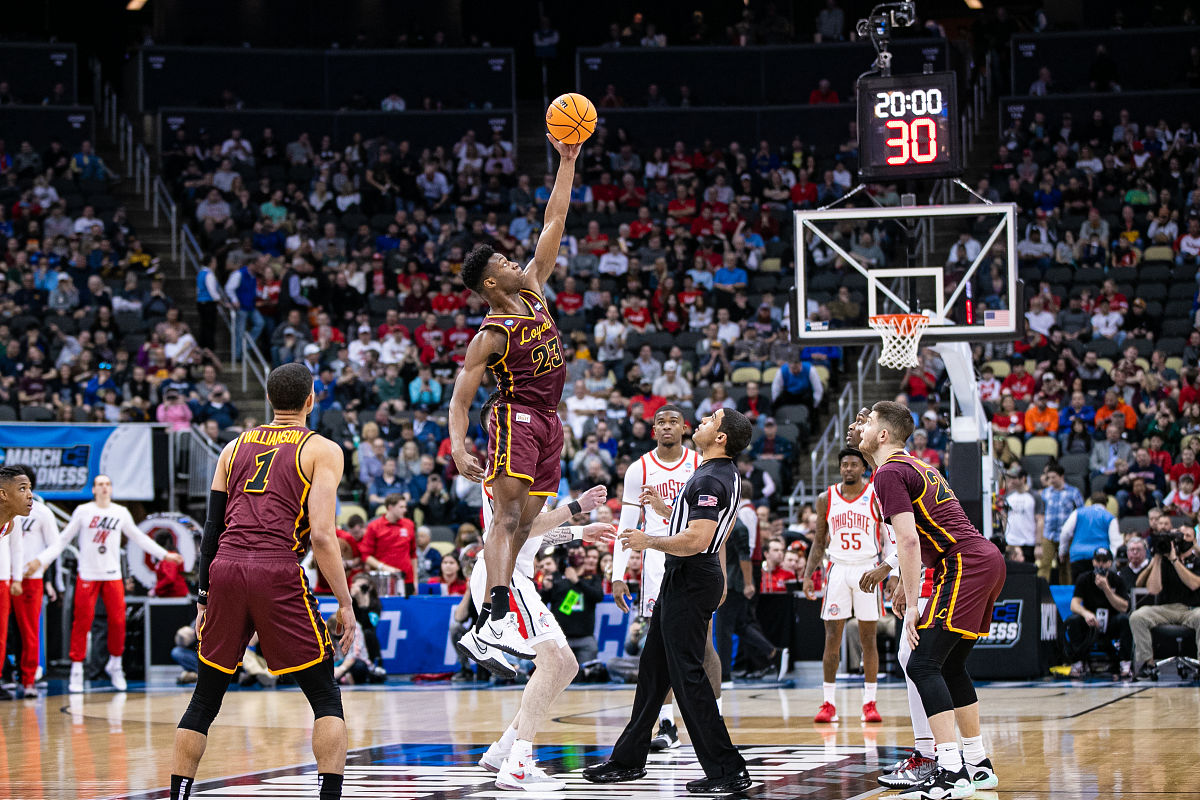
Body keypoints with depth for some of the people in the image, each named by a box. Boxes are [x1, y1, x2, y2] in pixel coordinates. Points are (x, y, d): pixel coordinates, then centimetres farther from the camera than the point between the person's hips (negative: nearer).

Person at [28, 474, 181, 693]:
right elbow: (64, 539, 4)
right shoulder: (83, 511, 0)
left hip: (112, 575, 2)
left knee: (118, 621, -2)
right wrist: (41, 560, -4)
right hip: (87, 575, -2)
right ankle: (77, 670, 3)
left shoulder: (121, 513, 7)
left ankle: (115, 664, 17)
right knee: (82, 622, -5)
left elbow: (139, 537, 17)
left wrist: (164, 554, 16)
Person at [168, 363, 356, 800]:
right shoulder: (323, 451, 6)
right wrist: (345, 603, -3)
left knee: (204, 702, 15)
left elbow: (211, 530, 17)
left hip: (225, 568, 4)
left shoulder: (235, 447, 20)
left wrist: (204, 601, 22)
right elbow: (321, 535, -6)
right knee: (327, 700, 5)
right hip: (279, 573, -4)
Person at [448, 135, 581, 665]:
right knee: (508, 517, -20)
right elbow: (460, 399, -10)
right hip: (515, 418, -7)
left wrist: (567, 163, 7)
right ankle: (497, 619, -32)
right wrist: (457, 447, -25)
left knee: (522, 526, 2)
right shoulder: (490, 336, -8)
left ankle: (483, 627, 2)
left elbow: (554, 223, 11)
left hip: (548, 423, 7)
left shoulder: (532, 287, 11)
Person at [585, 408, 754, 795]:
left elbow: (695, 541, -27)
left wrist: (648, 542, -15)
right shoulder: (725, 474, 13)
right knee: (654, 667, 16)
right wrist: (664, 509, 19)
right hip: (683, 579, 11)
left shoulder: (709, 480, -20)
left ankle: (727, 770, -9)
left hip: (691, 581, -11)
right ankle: (628, 759, 25)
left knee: (687, 674, -9)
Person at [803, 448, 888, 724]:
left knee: (868, 638, 1)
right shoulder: (826, 499, 5)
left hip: (868, 569, -2)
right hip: (837, 569, 2)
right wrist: (808, 575, 3)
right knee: (832, 638, -1)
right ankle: (828, 704, 3)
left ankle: (870, 703, 6)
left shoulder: (877, 497, -2)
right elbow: (819, 543, 12)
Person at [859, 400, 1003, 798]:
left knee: (923, 664, -14)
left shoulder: (889, 474, -6)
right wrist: (905, 583, 34)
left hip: (964, 565, -10)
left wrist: (912, 602, -16)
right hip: (988, 558, 10)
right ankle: (978, 765, 22)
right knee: (950, 666, 18)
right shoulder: (916, 466, 24)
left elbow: (908, 540, -16)